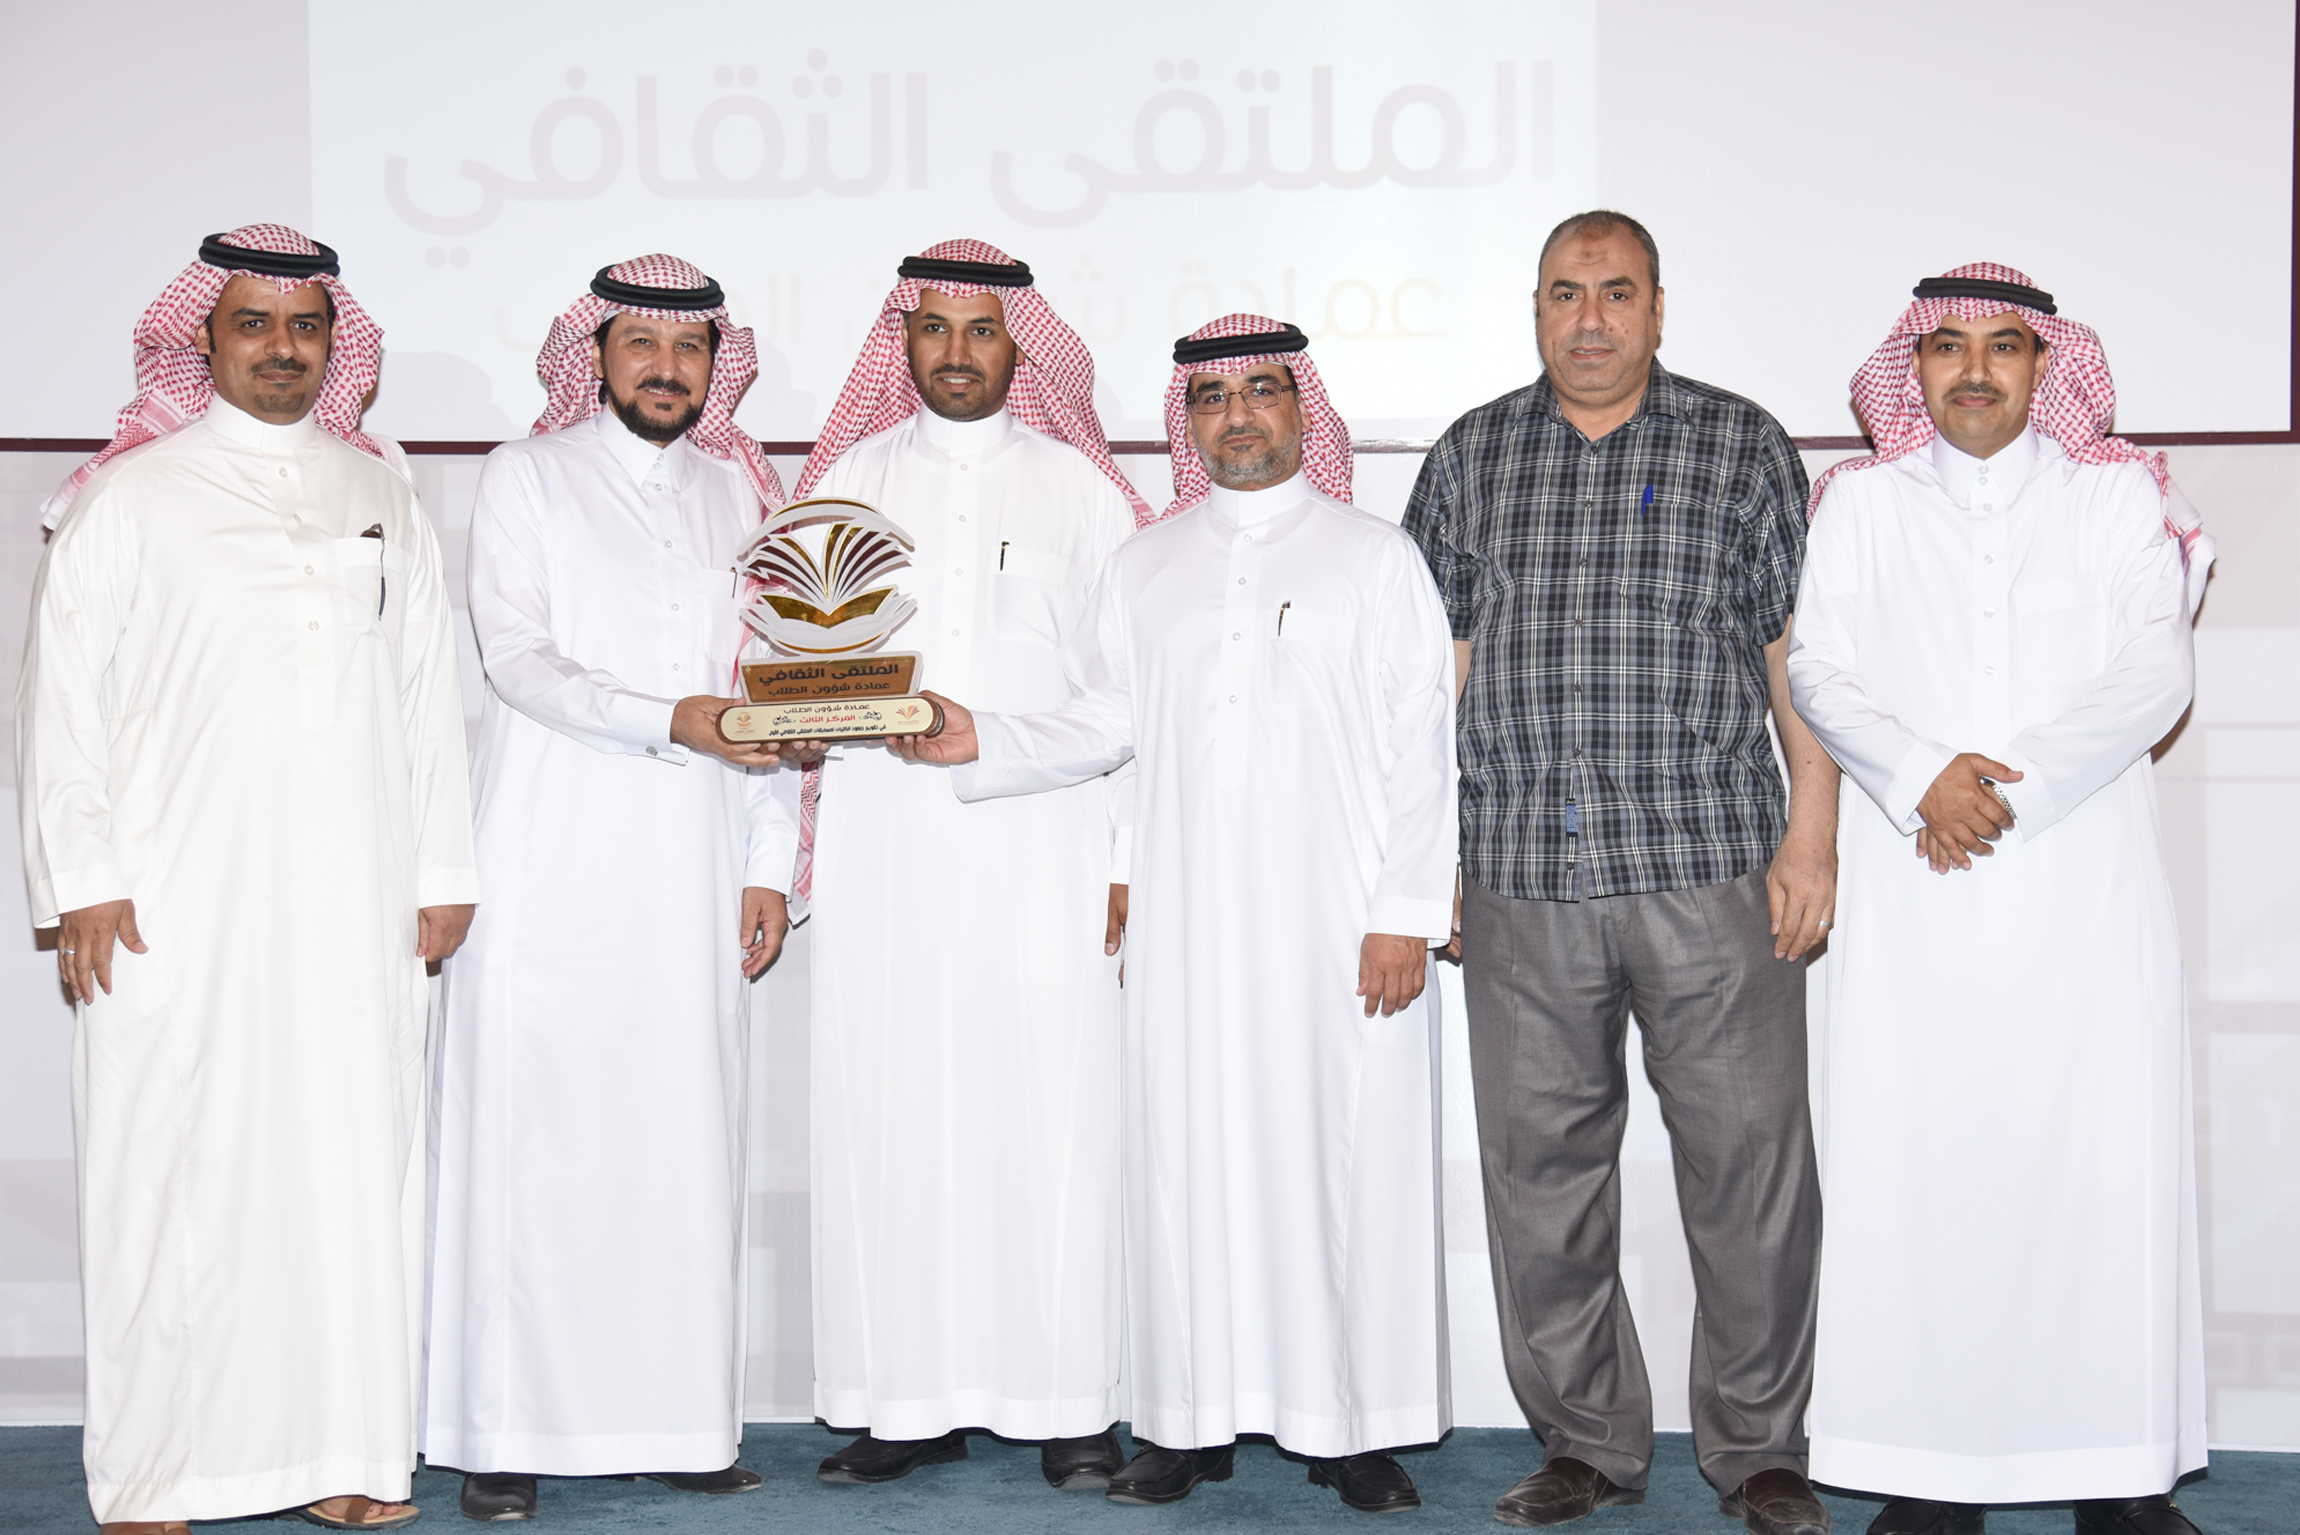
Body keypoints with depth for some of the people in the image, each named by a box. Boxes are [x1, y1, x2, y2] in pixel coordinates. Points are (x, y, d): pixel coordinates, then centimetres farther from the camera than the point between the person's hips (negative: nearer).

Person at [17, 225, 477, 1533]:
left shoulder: (384, 497, 15)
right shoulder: (130, 495, 6)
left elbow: (429, 689, 15)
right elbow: (66, 692, 3)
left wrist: (443, 872, 10)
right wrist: (83, 880, -4)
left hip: (356, 899, 3)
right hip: (180, 899, -3)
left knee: (355, 1159, 2)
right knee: (176, 1170, -2)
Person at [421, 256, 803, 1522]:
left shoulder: (736, 492, 16)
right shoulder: (526, 478, 6)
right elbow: (517, 658, -7)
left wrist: (769, 862, 6)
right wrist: (672, 722, -20)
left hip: (694, 879, 3)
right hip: (553, 867, -3)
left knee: (685, 1141, 3)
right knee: (528, 1139, -4)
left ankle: (678, 1418, 11)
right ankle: (506, 1432, 3)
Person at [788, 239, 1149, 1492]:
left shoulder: (1080, 487, 11)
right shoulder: (849, 479, 15)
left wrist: (1130, 862, 0)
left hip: (1044, 846, -1)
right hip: (881, 852, 2)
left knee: (1049, 1115, -4)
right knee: (886, 1113, -1)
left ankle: (1066, 1402, 4)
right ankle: (911, 1402, 7)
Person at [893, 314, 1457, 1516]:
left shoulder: (1376, 558, 7)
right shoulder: (1141, 569, 16)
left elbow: (1422, 748, 1)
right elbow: (1099, 725, 14)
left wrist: (1407, 916, -6)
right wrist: (983, 743, -4)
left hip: (1337, 925, -2)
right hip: (1187, 922, 3)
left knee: (1347, 1156, -2)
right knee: (1188, 1155, 2)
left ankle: (1355, 1428, 8)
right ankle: (1194, 1418, 13)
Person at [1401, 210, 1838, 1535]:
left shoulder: (1742, 445, 7)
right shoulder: (1470, 457, 12)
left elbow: (1800, 653, 5)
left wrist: (1812, 834, -3)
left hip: (1711, 871, -2)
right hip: (1522, 878, 2)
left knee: (1750, 1163, 0)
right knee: (1542, 1168, 7)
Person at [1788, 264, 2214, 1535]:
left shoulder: (2118, 494, 11)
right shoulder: (1857, 502, 14)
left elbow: (2154, 675, 0)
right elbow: (1819, 671, 5)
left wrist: (2011, 785, -12)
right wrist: (1922, 777, -12)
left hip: (2085, 879, 0)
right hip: (1916, 896, 1)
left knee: (2104, 1158, -4)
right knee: (1918, 1157, -3)